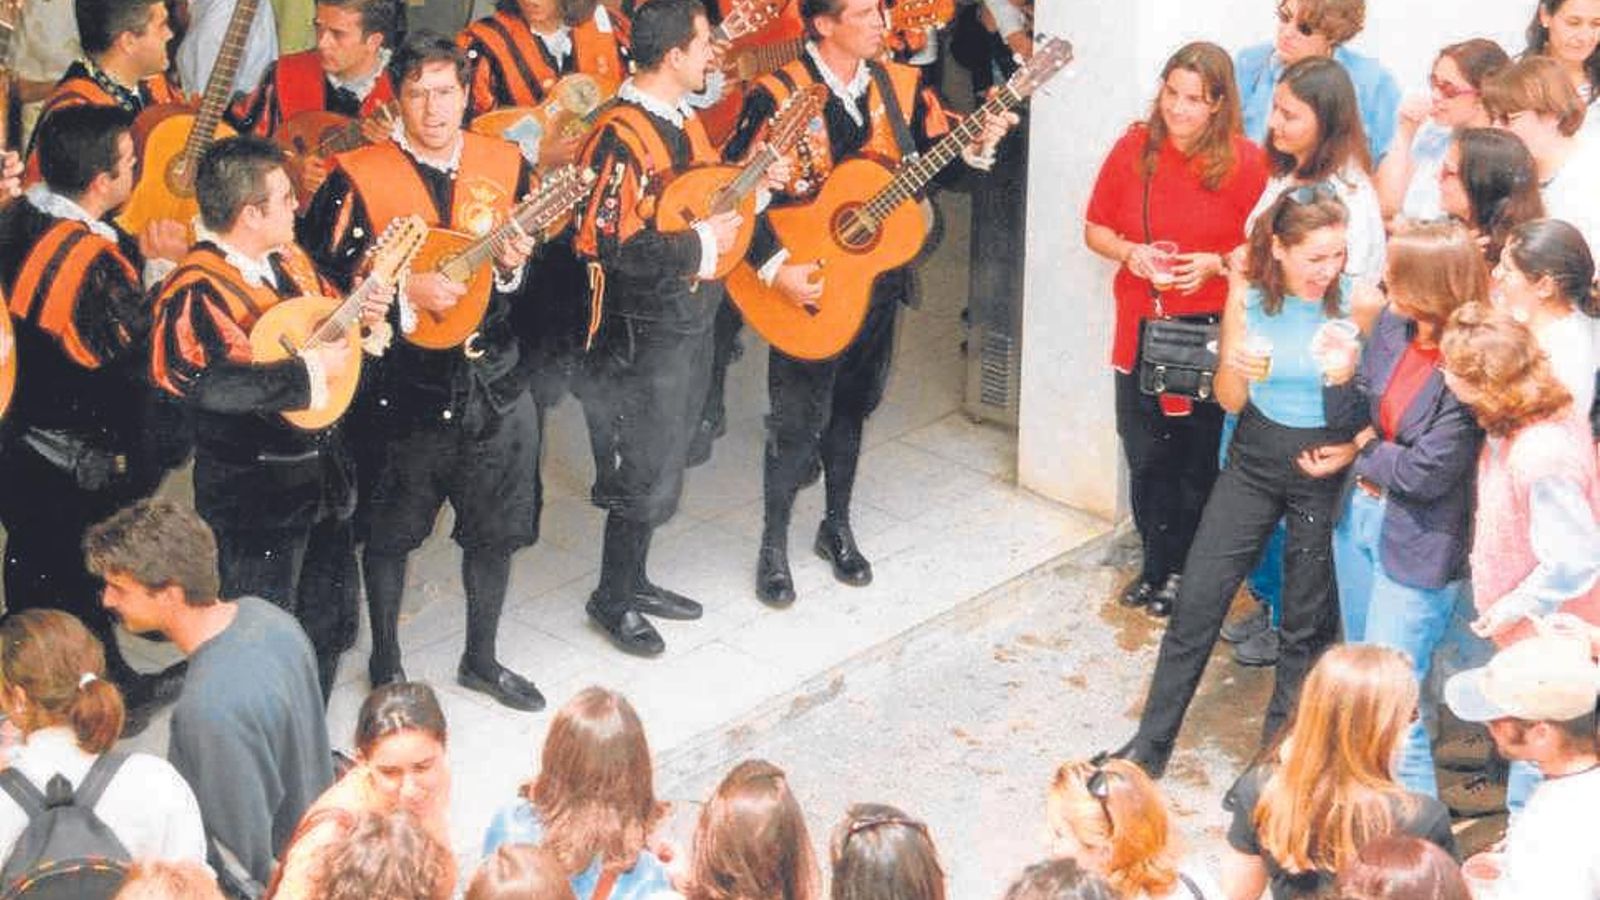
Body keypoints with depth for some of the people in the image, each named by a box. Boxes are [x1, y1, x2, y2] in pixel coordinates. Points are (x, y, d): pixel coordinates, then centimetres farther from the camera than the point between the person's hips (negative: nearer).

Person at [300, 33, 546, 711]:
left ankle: (481, 659, 33)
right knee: (390, 532, 11)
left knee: (497, 527, 13)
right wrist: (406, 291, -22)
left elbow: (534, 278, 10)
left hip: (493, 380, 3)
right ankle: (385, 663, 30)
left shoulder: (505, 164, 2)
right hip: (403, 384, -3)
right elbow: (330, 279, -11)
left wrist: (514, 267, -12)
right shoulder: (358, 178, -10)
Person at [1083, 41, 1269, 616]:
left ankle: (1180, 571, 22)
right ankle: (1157, 564, 27)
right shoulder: (1133, 149, 0)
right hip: (1141, 329, 3)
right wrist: (1128, 252, -10)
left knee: (1197, 460, 5)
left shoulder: (1246, 162, -8)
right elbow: (1095, 230, 9)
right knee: (1145, 456, 9)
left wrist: (1216, 264, -18)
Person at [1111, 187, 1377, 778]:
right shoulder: (1248, 294, -9)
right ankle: (1152, 742, 14)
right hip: (1254, 459, 2)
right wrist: (1237, 370, -23)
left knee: (1307, 623, 9)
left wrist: (1353, 448, -19)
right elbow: (1229, 402, -1)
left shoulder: (1358, 304, -15)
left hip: (1323, 469, -2)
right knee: (1198, 599, 1)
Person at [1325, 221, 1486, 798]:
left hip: (1419, 545, -8)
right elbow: (1353, 422, 3)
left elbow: (1425, 474, -22)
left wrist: (1370, 452, -6)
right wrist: (1341, 374, -15)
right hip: (1361, 513, 8)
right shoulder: (1392, 326, -5)